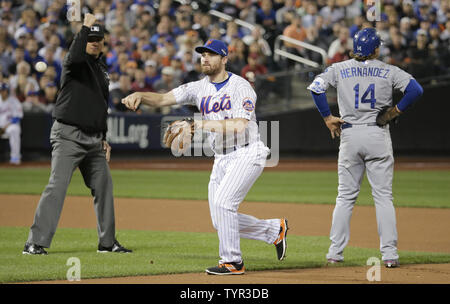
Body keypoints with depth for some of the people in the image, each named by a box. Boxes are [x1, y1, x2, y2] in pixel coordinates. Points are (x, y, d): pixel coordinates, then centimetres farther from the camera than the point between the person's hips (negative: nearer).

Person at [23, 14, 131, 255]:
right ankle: (35, 242, -16)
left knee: (103, 186, 9)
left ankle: (107, 242, 20)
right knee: (57, 185, -15)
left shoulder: (102, 69, 18)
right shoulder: (75, 63, -5)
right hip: (68, 135, -8)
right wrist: (85, 27, -32)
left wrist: (104, 138, 18)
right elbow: (75, 55, -33)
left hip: (94, 139, 8)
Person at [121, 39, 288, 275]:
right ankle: (275, 230, 26)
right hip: (221, 159, 8)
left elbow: (239, 125, -25)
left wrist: (201, 124, -29)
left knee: (222, 202, -22)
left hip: (247, 154, -7)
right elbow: (163, 99, -1)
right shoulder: (199, 88, 7)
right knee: (222, 222, 6)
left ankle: (232, 262, -8)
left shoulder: (240, 87, -12)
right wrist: (139, 95, -21)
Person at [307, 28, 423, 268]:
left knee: (346, 195, 9)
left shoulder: (339, 69, 4)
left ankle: (335, 251, 6)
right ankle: (389, 253, -3)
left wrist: (327, 117, 1)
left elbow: (316, 87, -7)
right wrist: (397, 110, 4)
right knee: (383, 196, 2)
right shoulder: (389, 71, 1)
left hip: (349, 136, 1)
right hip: (378, 136, -1)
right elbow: (416, 89, -9)